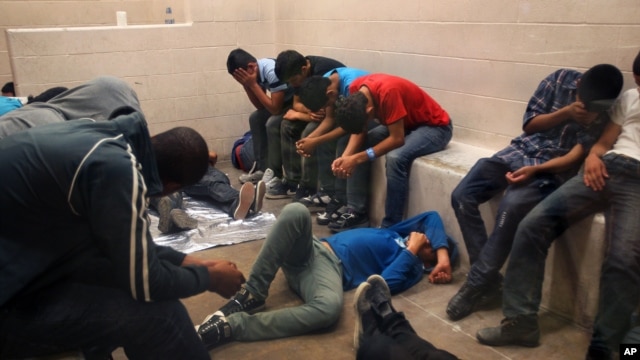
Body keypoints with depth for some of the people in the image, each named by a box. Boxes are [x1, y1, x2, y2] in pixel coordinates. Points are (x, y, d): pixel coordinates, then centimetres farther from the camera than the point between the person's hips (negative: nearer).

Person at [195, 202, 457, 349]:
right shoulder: (402, 234, 28)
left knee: (329, 307, -44)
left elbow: (384, 284, -12)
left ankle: (232, 326, -37)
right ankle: (251, 294, -22)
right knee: (296, 212, -28)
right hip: (313, 249, 6)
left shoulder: (412, 268, 7)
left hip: (333, 269, -6)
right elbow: (432, 216, 23)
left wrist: (412, 250, -2)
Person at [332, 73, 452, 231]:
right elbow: (359, 132, -6)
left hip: (435, 126, -8)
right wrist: (345, 157, -22)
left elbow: (397, 139, -32)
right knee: (357, 148, -6)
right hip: (404, 122, 8)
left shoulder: (388, 92, -36)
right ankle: (356, 212, 1)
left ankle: (390, 227, -20)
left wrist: (359, 158, -32)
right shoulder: (357, 90, -14)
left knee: (396, 157, -32)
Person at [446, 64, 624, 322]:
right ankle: (489, 279, -6)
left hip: (554, 167, -4)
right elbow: (529, 124, 3)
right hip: (522, 151, 4)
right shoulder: (562, 79, -1)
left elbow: (575, 156, -15)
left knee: (512, 205, -34)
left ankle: (476, 285, -17)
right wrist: (565, 113, -13)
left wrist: (535, 170, -29)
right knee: (462, 196, -14)